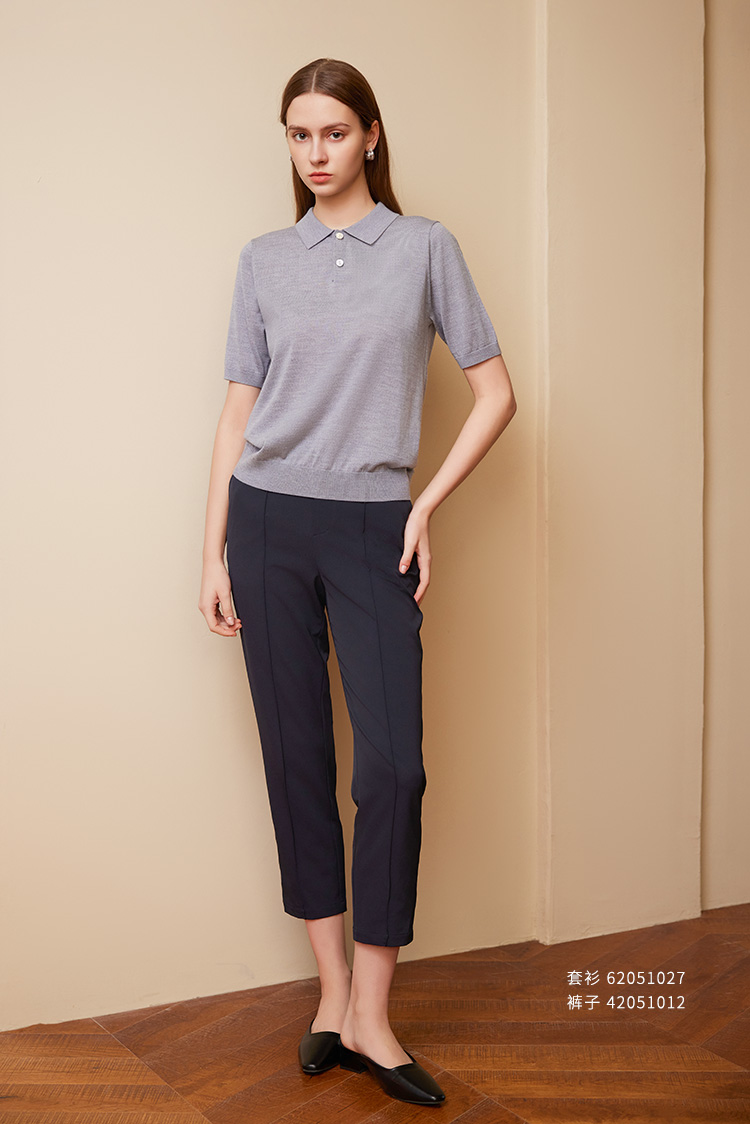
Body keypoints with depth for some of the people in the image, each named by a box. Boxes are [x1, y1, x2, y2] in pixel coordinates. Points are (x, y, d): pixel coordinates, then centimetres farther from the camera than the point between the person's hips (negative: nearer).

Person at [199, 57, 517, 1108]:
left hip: (372, 529, -2)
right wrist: (214, 553, 3)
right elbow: (240, 409, 9)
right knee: (297, 755, 4)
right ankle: (333, 990, 17)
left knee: (393, 763, -9)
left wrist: (427, 507, -3)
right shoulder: (264, 261, 10)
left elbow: (495, 393, 4)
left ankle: (369, 1018, 3)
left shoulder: (425, 246, 5)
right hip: (269, 519, 2)